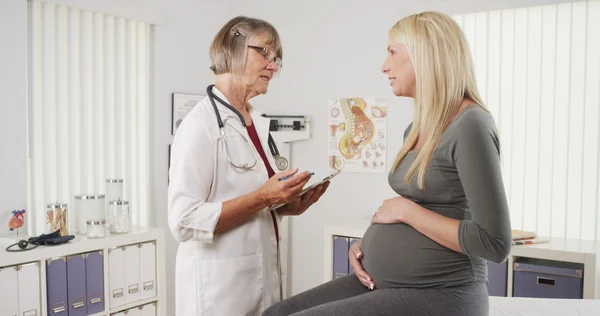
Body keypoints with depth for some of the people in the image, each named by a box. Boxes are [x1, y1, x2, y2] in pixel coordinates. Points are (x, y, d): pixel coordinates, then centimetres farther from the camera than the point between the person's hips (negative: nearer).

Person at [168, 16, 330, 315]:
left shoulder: (258, 124, 8)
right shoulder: (201, 124, -16)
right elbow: (184, 221, -22)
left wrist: (290, 205, 0)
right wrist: (263, 197, -25)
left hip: (263, 278, 8)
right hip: (220, 286, -8)